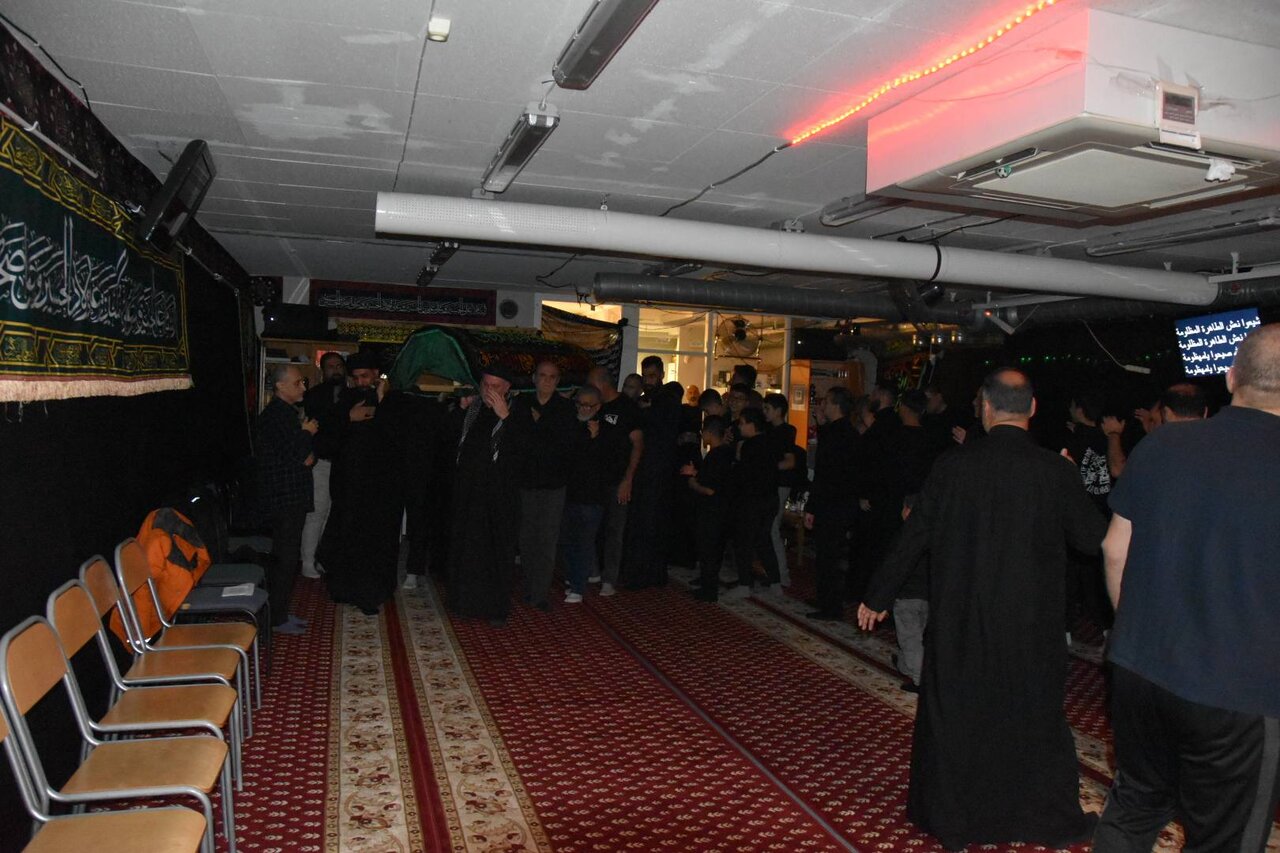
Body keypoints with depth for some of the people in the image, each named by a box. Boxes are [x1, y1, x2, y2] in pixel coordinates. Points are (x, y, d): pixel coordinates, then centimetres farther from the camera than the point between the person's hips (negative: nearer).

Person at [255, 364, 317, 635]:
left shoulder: (291, 412, 16)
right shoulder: (274, 415, -15)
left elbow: (302, 454, 23)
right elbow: (290, 455, -23)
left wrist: (310, 455, 1)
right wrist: (307, 433, -8)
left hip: (295, 496, 10)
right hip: (282, 498, -10)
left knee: (288, 557, 14)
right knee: (285, 559, -5)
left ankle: (280, 611, 24)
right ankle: (277, 618, 4)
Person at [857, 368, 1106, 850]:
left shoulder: (953, 467, -10)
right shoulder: (1056, 471, -11)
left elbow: (912, 539, -7)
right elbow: (1093, 538, -1)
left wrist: (877, 597, 3)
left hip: (959, 622, 0)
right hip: (1030, 625, 0)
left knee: (952, 715, 14)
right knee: (1035, 718, 17)